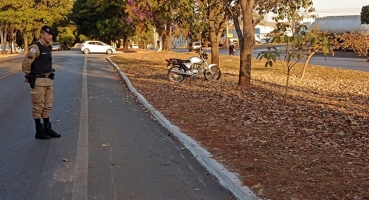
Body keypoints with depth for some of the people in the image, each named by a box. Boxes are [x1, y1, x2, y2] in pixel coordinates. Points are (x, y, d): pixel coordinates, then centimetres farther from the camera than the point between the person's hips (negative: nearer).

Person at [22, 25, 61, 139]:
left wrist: (49, 76, 17)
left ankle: (47, 128, 22)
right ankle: (39, 131, 7)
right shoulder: (35, 47, -16)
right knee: (38, 106, 0)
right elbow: (26, 64, -19)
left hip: (48, 80, 8)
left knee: (47, 105, 13)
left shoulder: (48, 47, 11)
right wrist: (29, 77, -6)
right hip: (38, 81, -8)